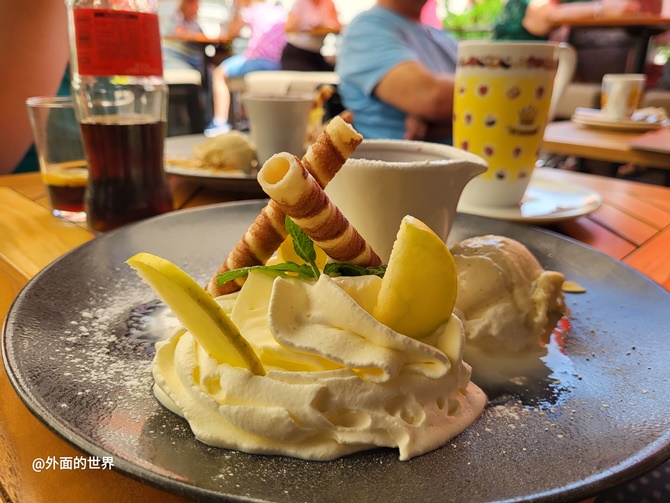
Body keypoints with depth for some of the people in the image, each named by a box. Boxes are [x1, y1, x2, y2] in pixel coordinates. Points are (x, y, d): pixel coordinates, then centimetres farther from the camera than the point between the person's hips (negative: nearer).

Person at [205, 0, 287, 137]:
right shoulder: (280, 11, 17)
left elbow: (232, 32, 12)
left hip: (256, 62, -7)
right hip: (278, 65, 7)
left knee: (219, 73, 11)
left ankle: (220, 123, -1)